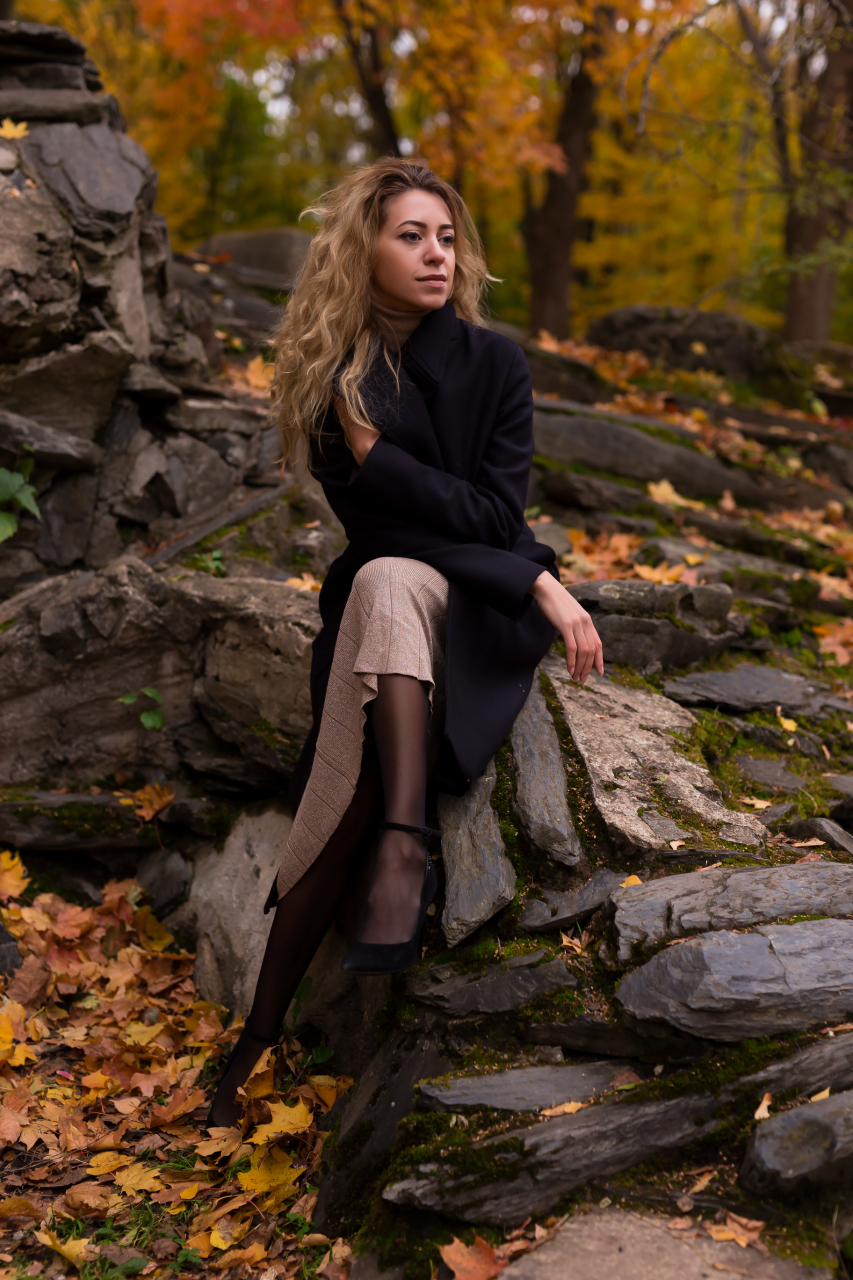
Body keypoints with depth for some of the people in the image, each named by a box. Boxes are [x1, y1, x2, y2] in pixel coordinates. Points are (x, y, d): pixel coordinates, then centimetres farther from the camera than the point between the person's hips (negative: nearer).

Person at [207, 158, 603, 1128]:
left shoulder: (493, 362, 0)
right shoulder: (330, 381, 0)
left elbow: (499, 516, -7)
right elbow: (378, 528, -9)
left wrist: (379, 457, -16)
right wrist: (536, 583, -16)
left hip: (480, 610, -1)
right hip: (380, 603, 1)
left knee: (388, 582, -35)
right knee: (362, 773, -26)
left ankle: (403, 850, -44)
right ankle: (265, 1033, -22)